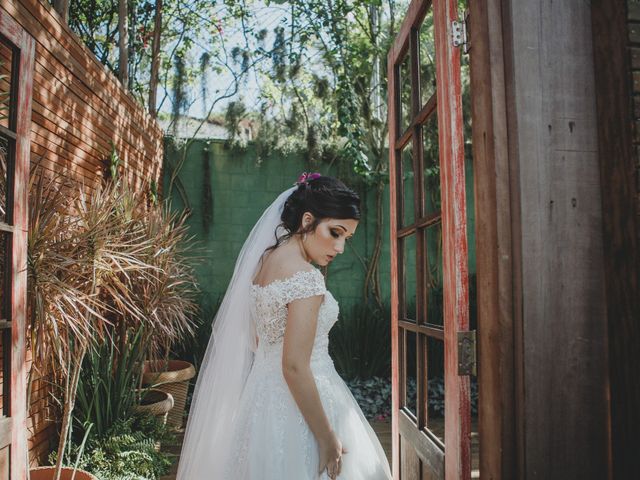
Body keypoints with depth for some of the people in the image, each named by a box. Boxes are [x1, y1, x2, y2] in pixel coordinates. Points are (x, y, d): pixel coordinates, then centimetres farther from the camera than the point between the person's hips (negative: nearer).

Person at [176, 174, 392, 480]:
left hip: (262, 395, 9)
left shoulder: (264, 260, 4)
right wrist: (327, 438, -18)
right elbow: (295, 366, -25)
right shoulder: (305, 276, -22)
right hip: (300, 407, -9)